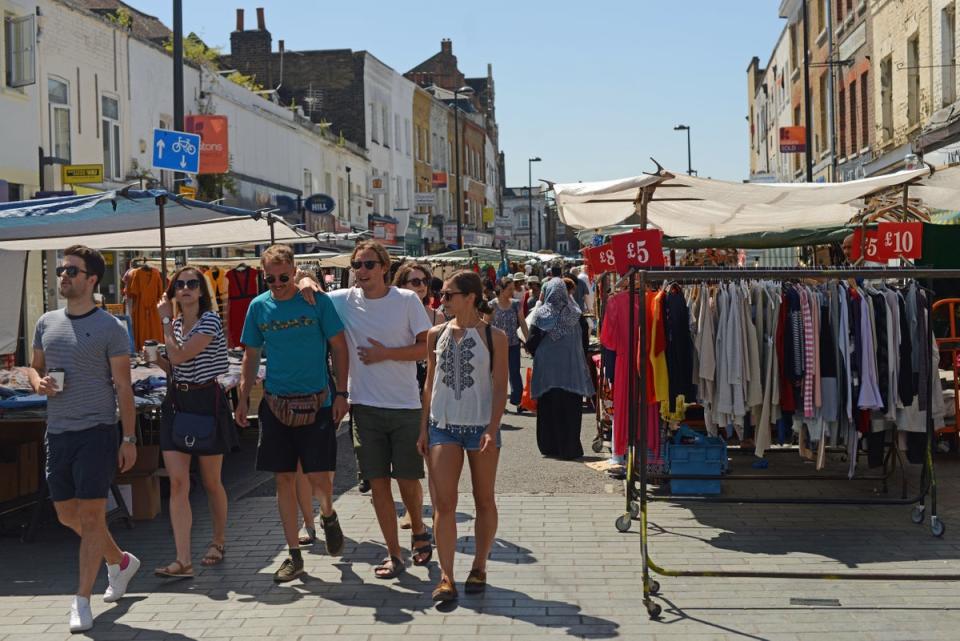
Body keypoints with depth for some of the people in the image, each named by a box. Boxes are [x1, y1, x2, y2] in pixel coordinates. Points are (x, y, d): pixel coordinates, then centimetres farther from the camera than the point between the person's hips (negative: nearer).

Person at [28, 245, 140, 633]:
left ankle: (82, 601, 4)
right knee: (67, 515, 13)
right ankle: (121, 561, 36)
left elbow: (123, 388, -5)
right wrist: (38, 382, -3)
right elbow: (34, 367, 22)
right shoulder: (47, 323, 10)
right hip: (57, 431, 6)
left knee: (91, 516, -5)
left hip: (96, 431, -6)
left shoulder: (110, 328, -6)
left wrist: (129, 439, -8)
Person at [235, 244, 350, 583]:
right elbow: (251, 355, 12)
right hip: (276, 403, 3)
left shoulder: (317, 300, -5)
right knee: (284, 479, 5)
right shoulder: (259, 306, 4)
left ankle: (328, 516, 29)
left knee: (320, 477, -6)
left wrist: (341, 393, -6)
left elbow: (339, 347, -1)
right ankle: (294, 555, 16)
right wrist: (243, 397, 5)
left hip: (316, 402, -3)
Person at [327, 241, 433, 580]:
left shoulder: (407, 300, -4)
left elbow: (426, 348, -4)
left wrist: (385, 354, -13)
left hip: (405, 405, -2)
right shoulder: (343, 301, 1)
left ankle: (419, 533, 34)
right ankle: (393, 554, 14)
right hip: (365, 406, 2)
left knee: (408, 480, 6)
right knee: (378, 482, 3)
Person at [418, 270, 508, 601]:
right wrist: (424, 428, 8)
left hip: (481, 426, -2)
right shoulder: (437, 335, 6)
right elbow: (430, 383, 12)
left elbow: (500, 387, -4)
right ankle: (446, 576, -4)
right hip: (443, 426, 2)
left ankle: (479, 568, 23)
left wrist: (492, 430, -14)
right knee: (443, 503, -6)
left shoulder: (494, 336, -3)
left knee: (484, 500, 9)